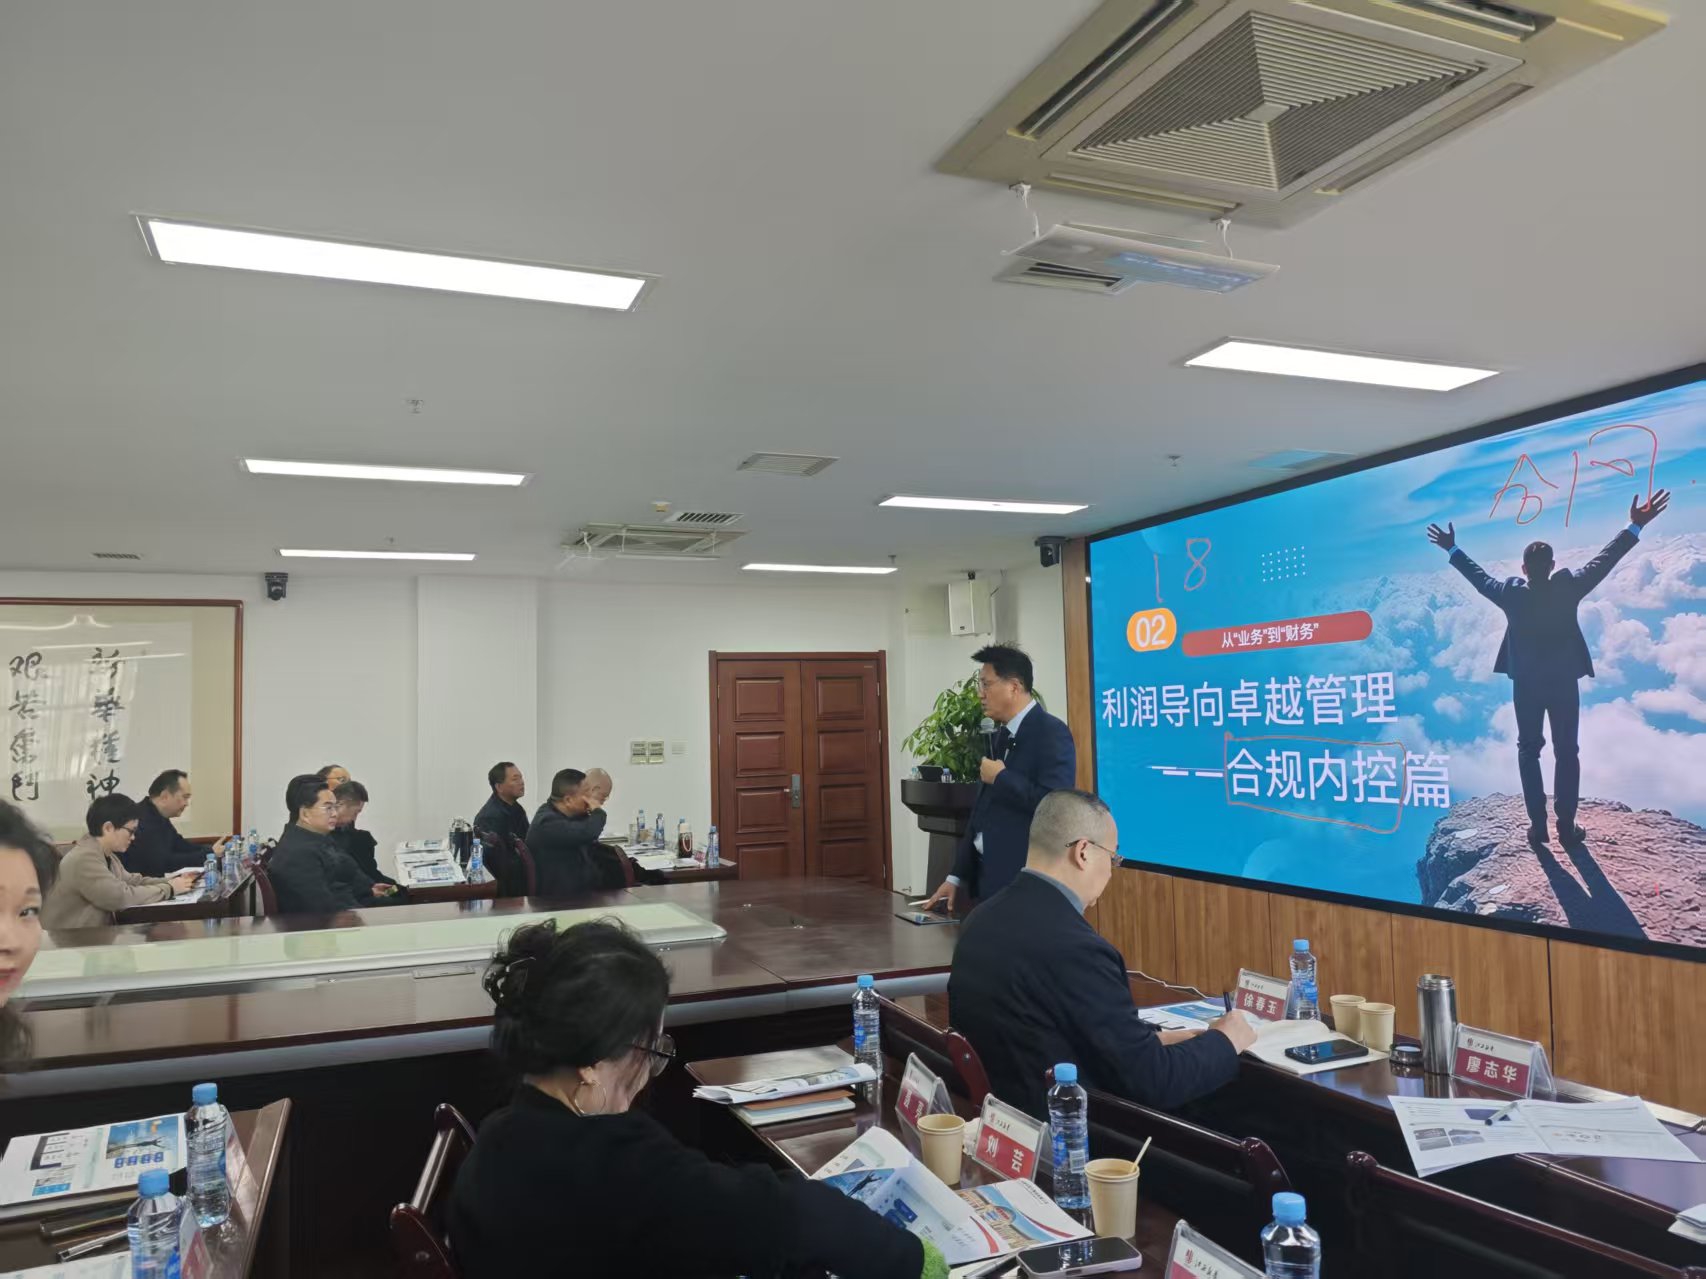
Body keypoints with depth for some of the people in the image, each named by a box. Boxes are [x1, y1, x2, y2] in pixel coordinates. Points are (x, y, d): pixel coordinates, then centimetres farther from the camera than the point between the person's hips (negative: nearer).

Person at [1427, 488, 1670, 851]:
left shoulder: (1509, 593, -12)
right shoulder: (1568, 587, -15)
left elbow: (1479, 577, 3)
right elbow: (1603, 561, -8)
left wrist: (1453, 550, 16)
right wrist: (1635, 527, -2)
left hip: (1526, 685, 1)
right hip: (1564, 683, -1)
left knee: (1528, 751, 11)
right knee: (1566, 752, 9)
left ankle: (1538, 826, 8)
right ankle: (1567, 826, 11)